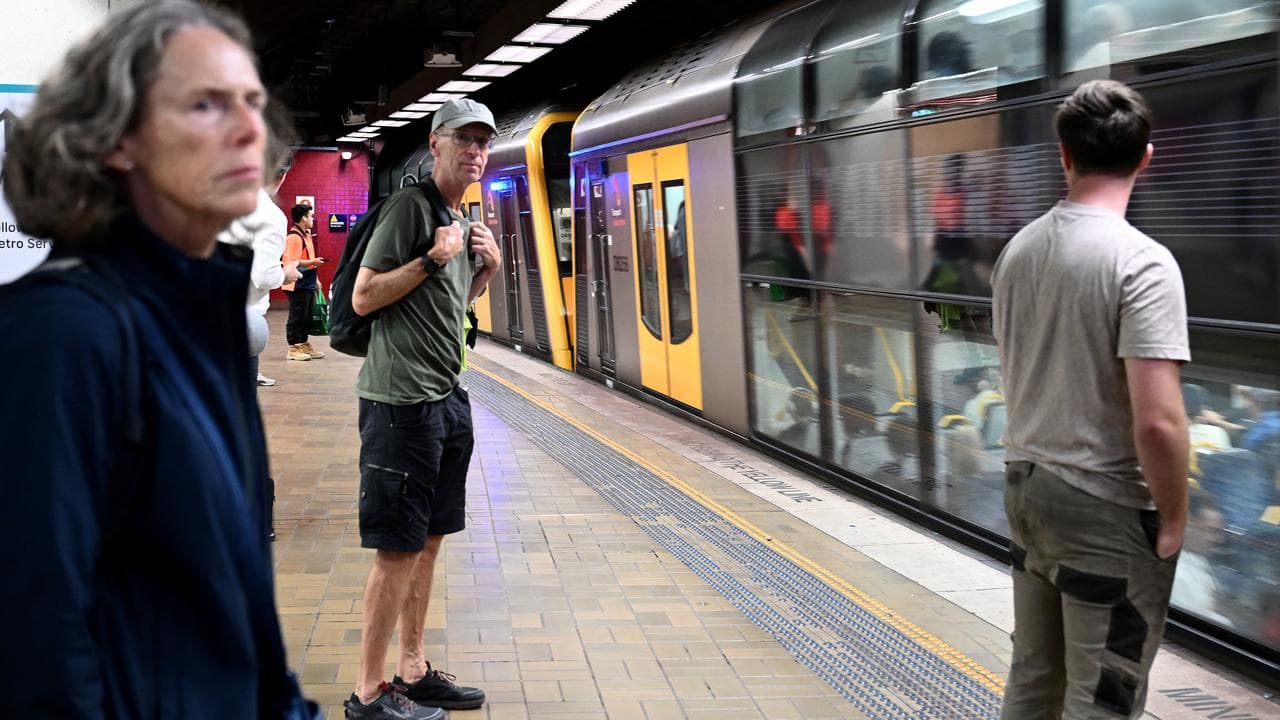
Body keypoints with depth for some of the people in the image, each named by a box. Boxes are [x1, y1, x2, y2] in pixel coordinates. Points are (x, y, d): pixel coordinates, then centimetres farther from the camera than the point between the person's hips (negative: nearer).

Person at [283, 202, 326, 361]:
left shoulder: (306, 235, 15)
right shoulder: (294, 237, -16)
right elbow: (292, 263, -23)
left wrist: (315, 279, 21)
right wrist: (313, 262, -20)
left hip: (307, 283, 10)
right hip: (298, 284, -10)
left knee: (306, 316, 14)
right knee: (297, 316, -3)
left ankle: (304, 345, 23)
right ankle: (293, 348, 4)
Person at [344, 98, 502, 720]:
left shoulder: (463, 218, 16)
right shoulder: (410, 205, -11)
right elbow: (364, 298, -15)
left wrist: (488, 266, 11)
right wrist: (434, 257, -19)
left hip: (447, 399, 9)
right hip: (402, 403, -9)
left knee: (428, 542, 14)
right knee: (398, 550, -4)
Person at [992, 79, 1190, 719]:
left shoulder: (1018, 248, 4)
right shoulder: (1141, 261, -19)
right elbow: (1158, 421, -24)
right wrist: (1173, 519, -10)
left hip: (1024, 483, 7)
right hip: (1106, 505, -7)